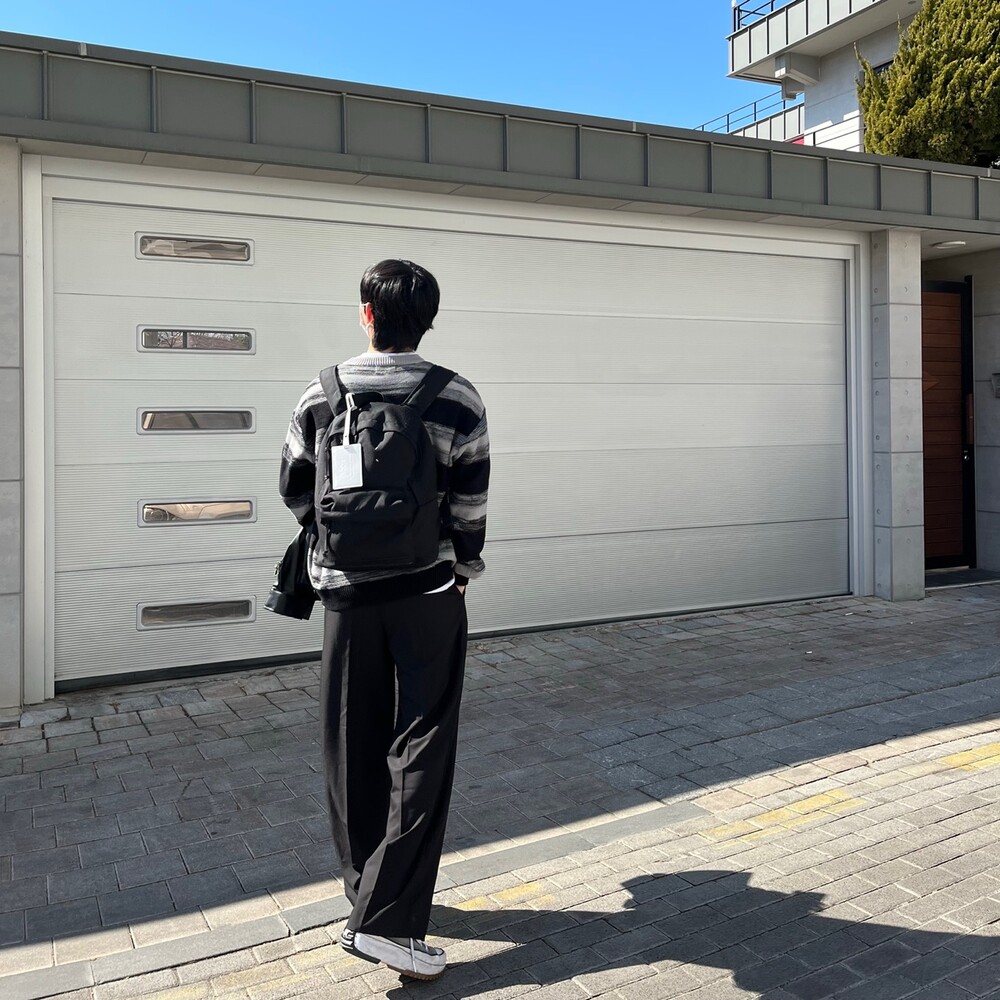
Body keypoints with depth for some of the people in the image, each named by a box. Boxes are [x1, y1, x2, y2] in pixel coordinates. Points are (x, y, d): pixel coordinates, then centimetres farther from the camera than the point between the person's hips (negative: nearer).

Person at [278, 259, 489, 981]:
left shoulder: (321, 397, 0)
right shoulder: (458, 400, -6)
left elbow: (295, 491, 9)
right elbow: (471, 505, -5)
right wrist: (466, 565, 13)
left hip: (347, 594, 3)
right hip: (429, 591, -2)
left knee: (353, 750, 14)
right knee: (421, 751, 2)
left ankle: (367, 894, 27)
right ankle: (388, 918, -1)